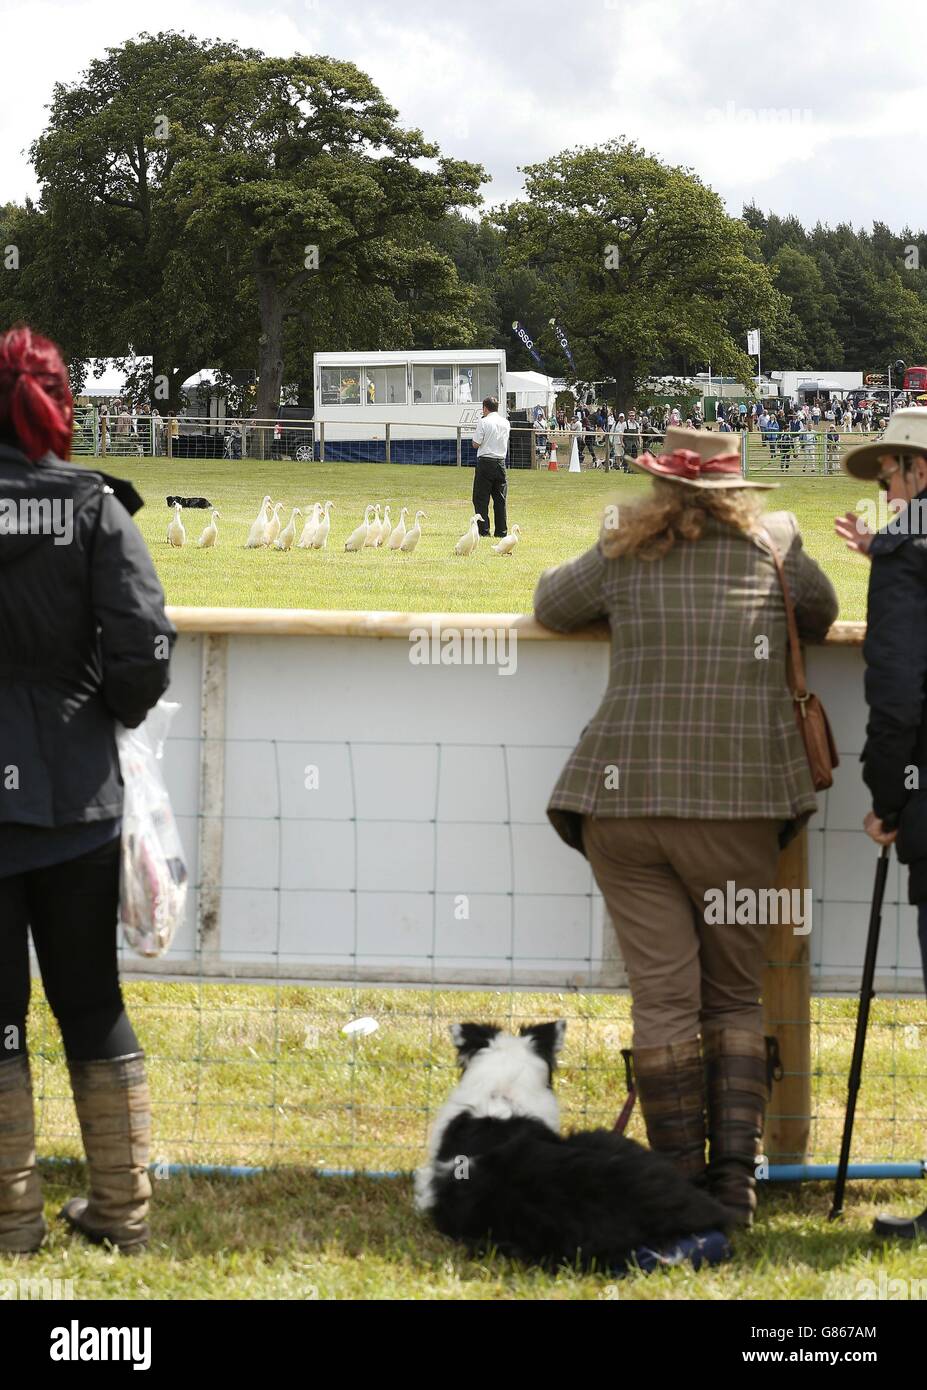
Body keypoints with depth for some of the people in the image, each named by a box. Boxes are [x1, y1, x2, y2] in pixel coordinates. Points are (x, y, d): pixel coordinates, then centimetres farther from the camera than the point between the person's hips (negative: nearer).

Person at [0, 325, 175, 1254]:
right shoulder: (93, 506, -5)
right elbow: (142, 650, -11)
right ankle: (121, 1209, 21)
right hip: (77, 792, 2)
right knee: (92, 1005, 14)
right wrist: (109, 713, 8)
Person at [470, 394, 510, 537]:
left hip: (485, 462, -5)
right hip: (501, 462, 5)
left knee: (481, 499, 0)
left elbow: (476, 444, -8)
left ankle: (483, 530, -5)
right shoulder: (505, 423, 8)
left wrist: (476, 433, 9)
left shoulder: (483, 422, -9)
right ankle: (501, 530, 8)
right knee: (500, 499, 9)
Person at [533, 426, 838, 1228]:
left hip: (628, 801, 0)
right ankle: (735, 1175, 1)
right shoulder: (775, 550, 5)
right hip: (739, 803, 0)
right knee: (736, 997, 10)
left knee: (662, 997, 2)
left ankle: (680, 1182, 5)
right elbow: (820, 618, 24)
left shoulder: (624, 557, 4)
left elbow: (551, 605, 22)